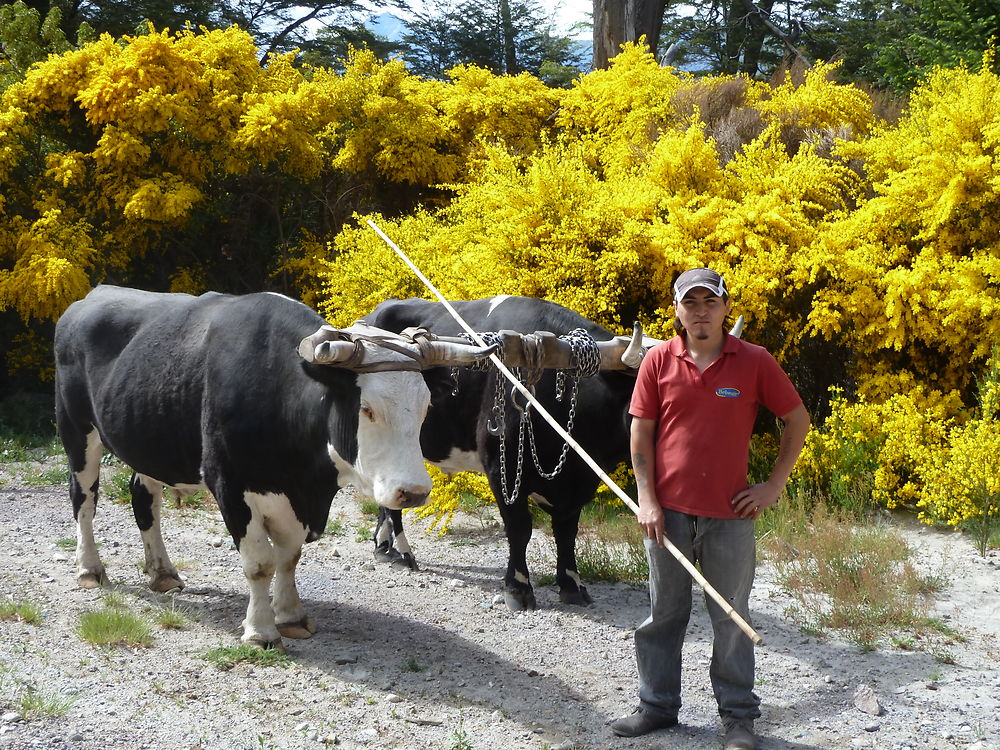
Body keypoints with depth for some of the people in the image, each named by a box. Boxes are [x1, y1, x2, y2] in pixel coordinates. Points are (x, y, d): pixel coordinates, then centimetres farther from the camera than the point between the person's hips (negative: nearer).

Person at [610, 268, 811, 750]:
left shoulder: (754, 362, -3)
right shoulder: (659, 361, 0)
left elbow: (798, 421, 5)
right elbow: (641, 433, 4)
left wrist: (774, 485, 0)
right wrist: (647, 500, -3)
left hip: (729, 514, -1)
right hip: (668, 512, 1)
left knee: (731, 618, 6)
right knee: (663, 614, 11)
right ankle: (657, 706, 24)